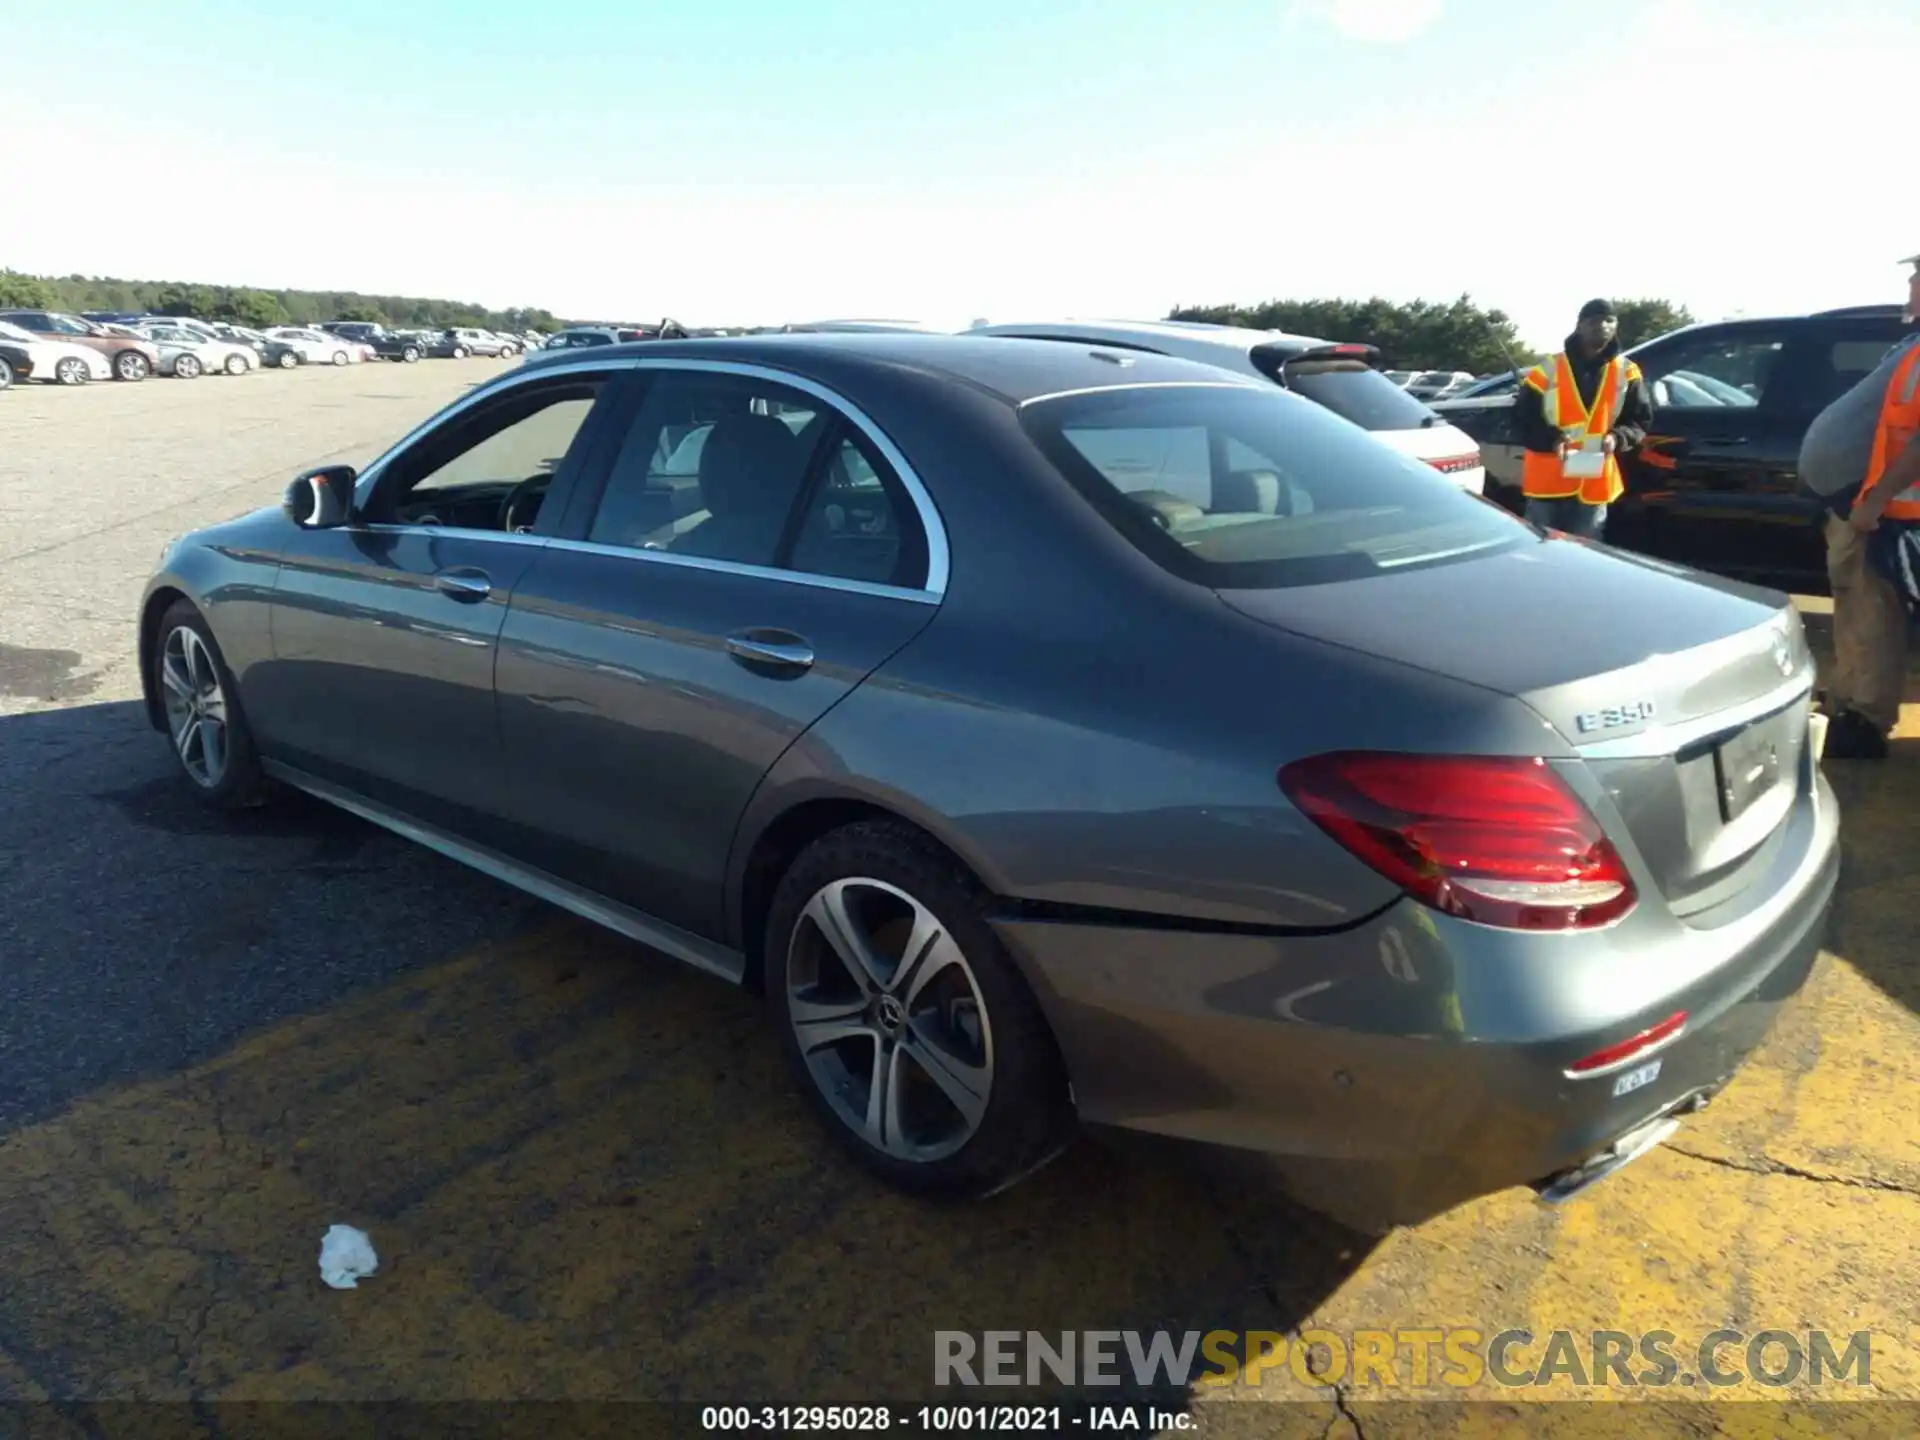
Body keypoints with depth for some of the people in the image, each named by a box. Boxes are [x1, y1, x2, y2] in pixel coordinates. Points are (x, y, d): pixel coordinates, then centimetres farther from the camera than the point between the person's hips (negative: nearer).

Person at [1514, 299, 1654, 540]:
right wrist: (1553, 439, -21)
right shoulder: (1548, 370, -4)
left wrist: (1617, 438, -13)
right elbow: (1523, 418, -2)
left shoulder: (1626, 373, 4)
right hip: (1548, 481, -2)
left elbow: (1640, 419, 10)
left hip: (1595, 484, 2)